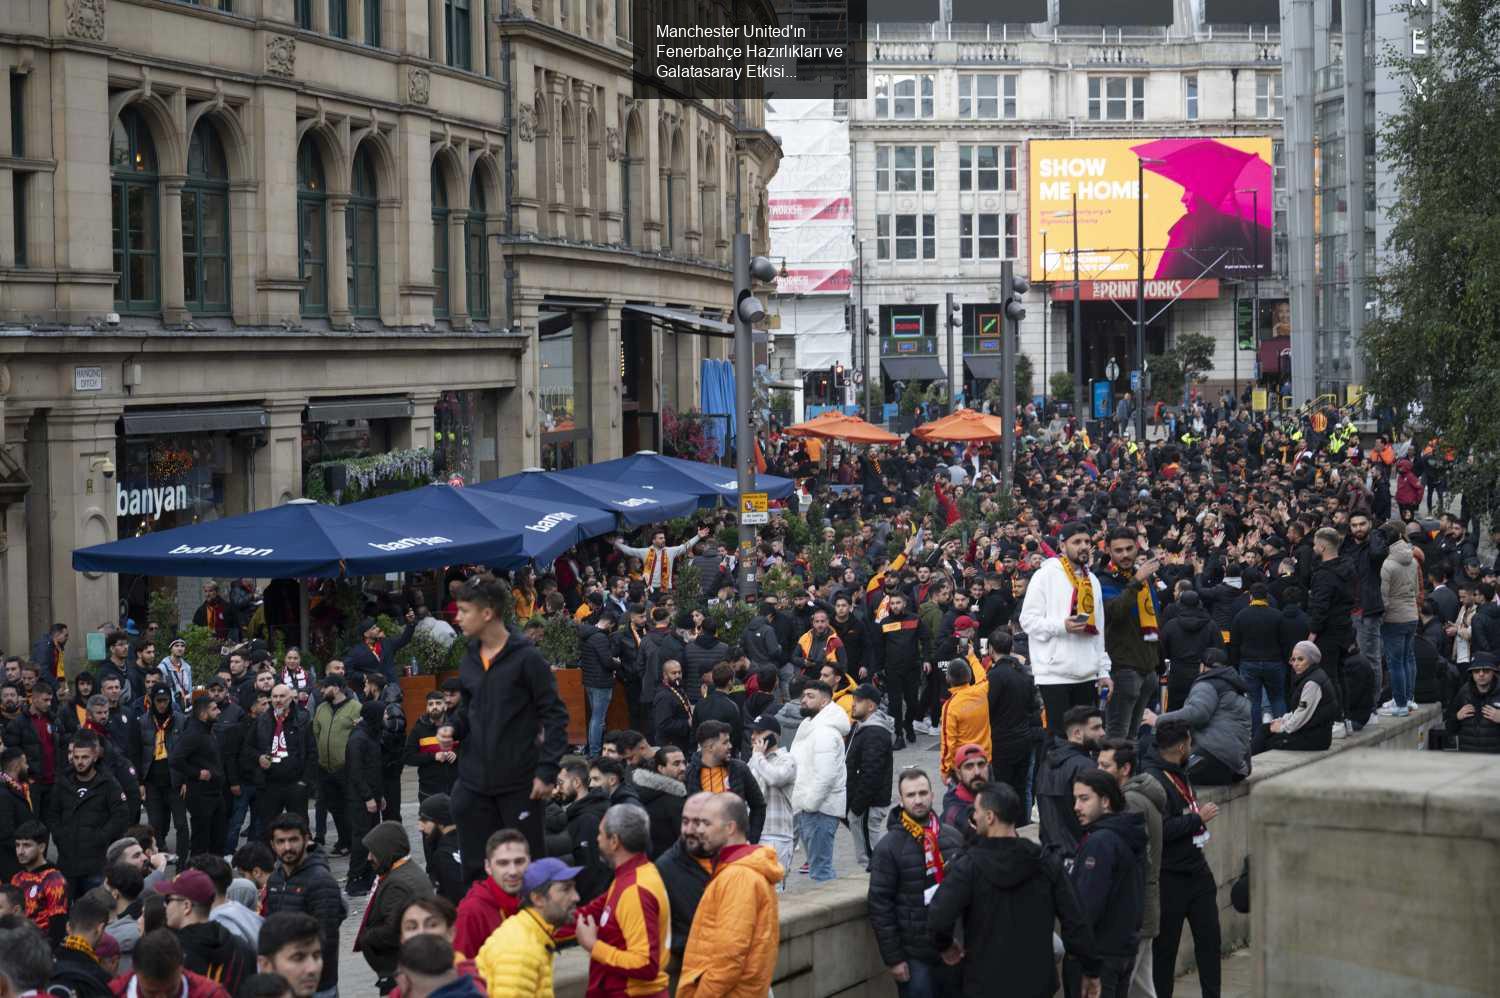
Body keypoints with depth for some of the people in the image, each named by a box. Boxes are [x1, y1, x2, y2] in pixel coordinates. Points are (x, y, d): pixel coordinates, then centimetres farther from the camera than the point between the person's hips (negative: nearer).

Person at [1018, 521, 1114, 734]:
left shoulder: (1092, 579, 17)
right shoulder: (1046, 575, -3)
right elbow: (1028, 620, -9)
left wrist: (1103, 670, 15)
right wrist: (1061, 626, -22)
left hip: (1087, 674, 6)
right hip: (1055, 674, -6)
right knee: (1059, 734, -6)